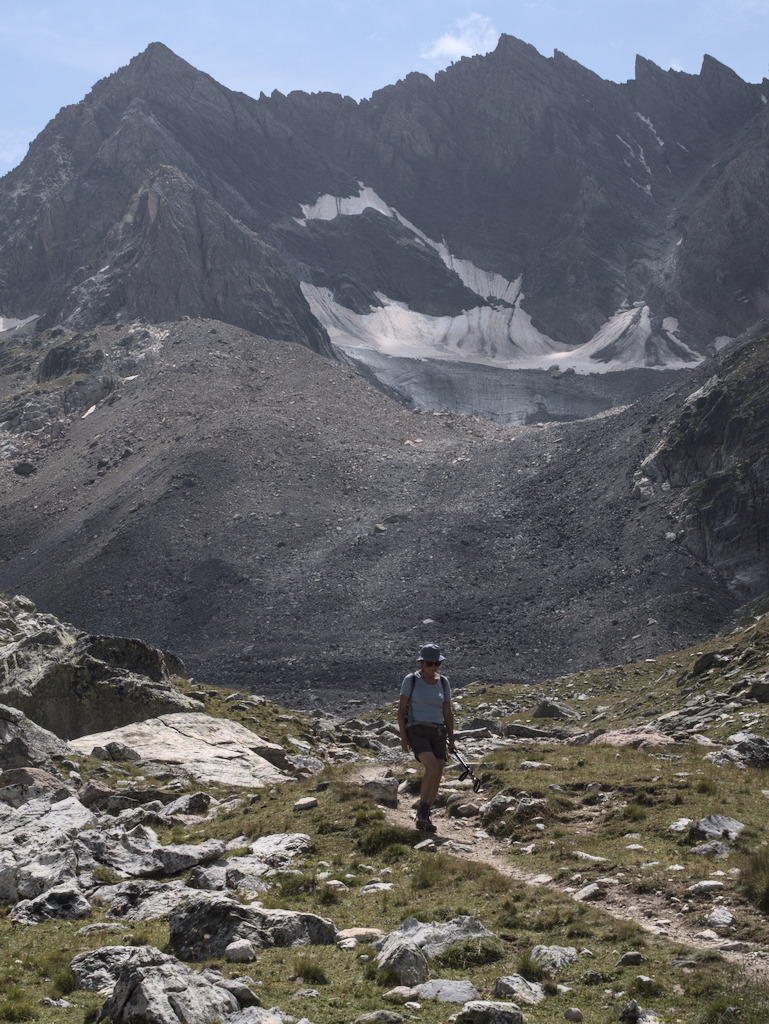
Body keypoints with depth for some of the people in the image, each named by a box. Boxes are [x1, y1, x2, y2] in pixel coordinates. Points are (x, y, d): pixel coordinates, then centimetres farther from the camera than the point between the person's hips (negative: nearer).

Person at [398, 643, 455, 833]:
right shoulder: (411, 680, -4)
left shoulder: (443, 682, 9)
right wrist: (403, 736, -10)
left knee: (437, 777, -3)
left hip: (438, 733, 5)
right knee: (433, 768, -26)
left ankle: (424, 818, 11)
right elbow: (401, 709, -3)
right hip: (417, 731, -5)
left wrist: (451, 739, 7)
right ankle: (422, 809, -11)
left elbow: (447, 713, 13)